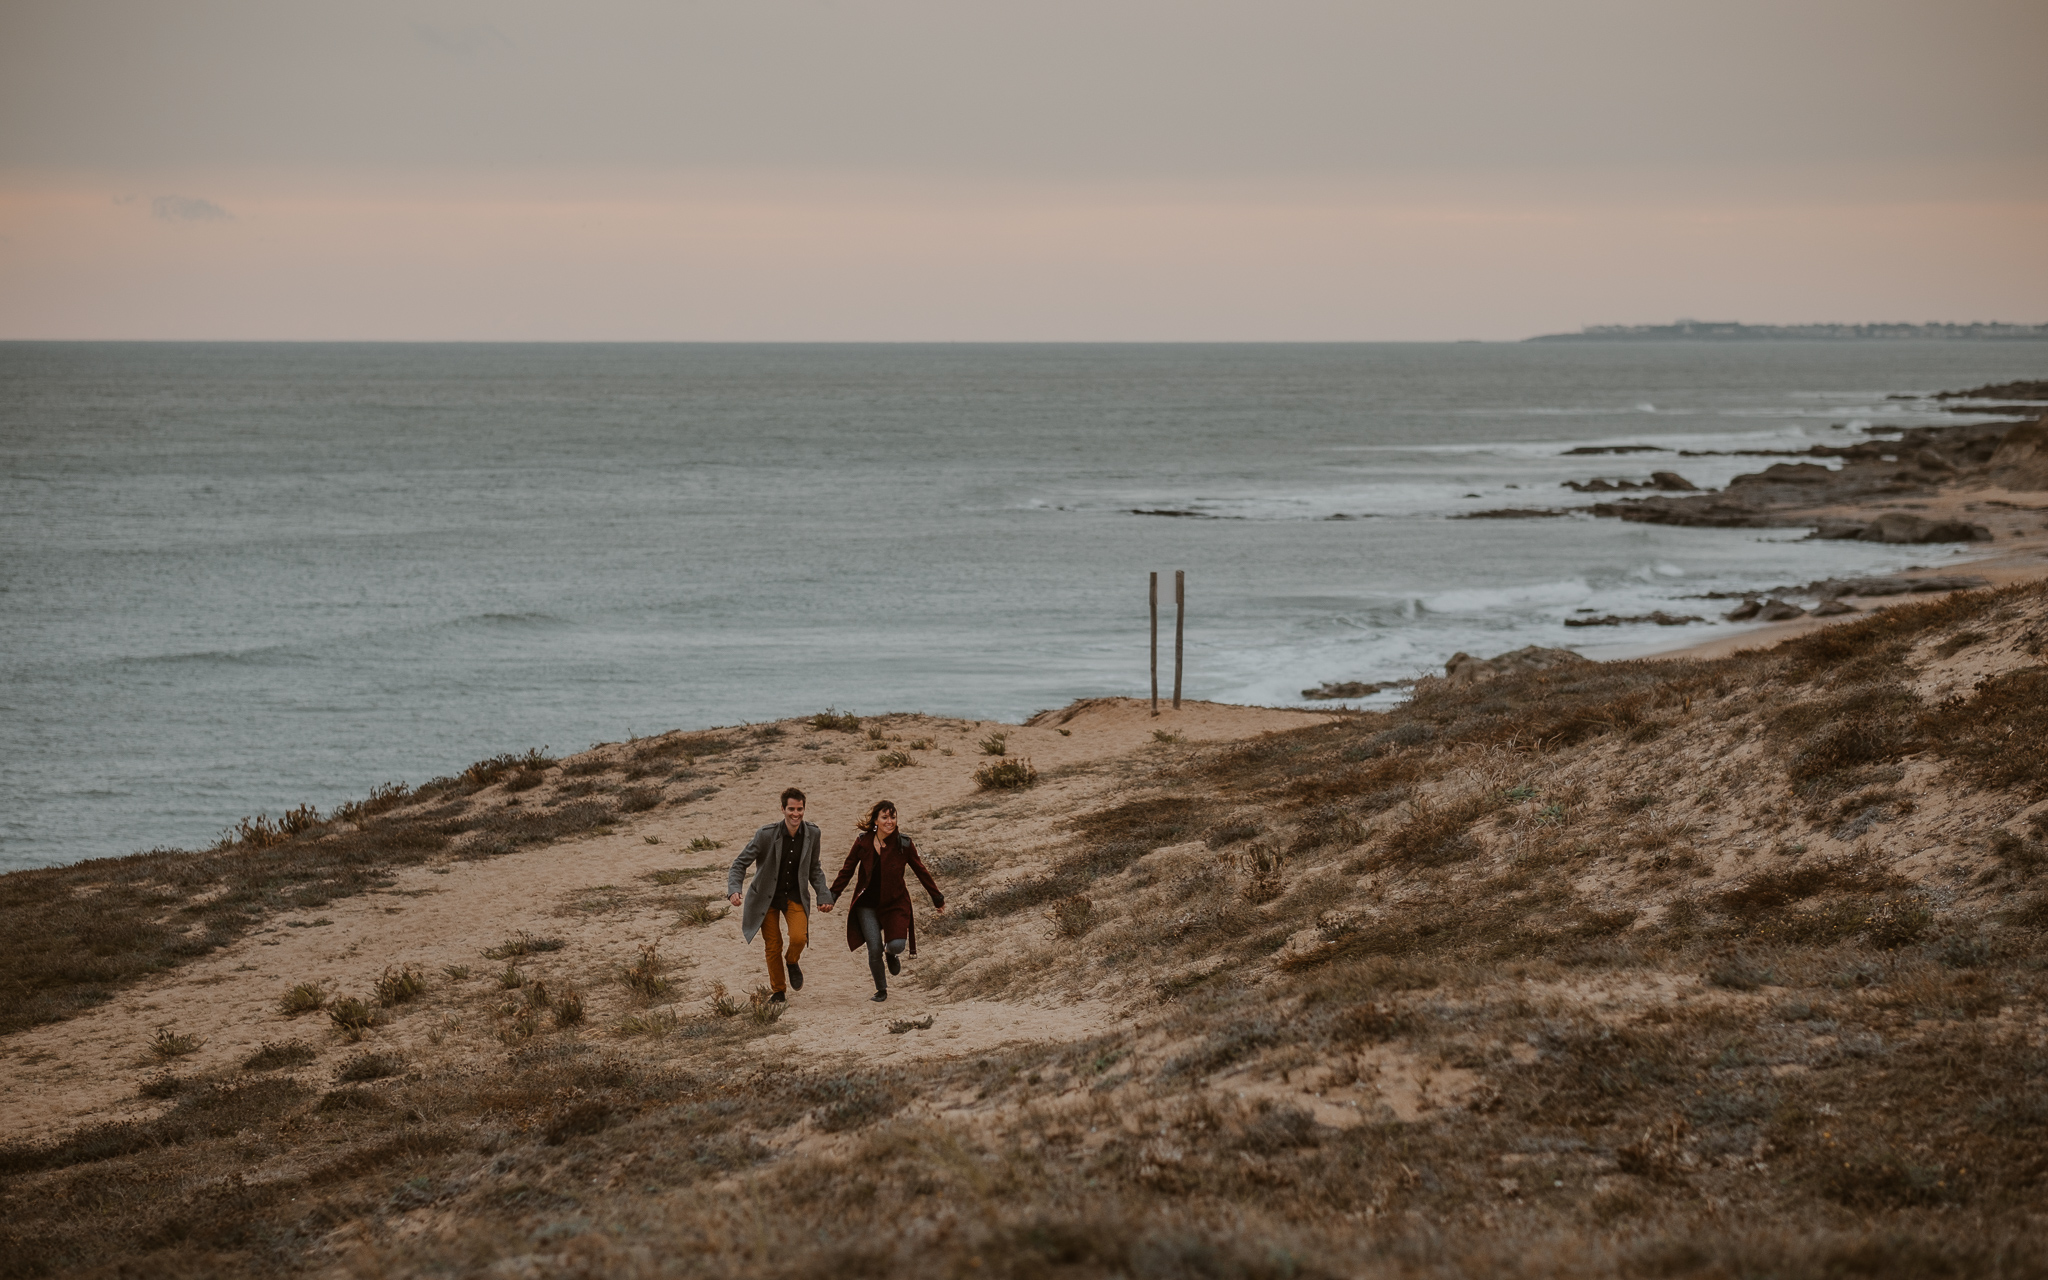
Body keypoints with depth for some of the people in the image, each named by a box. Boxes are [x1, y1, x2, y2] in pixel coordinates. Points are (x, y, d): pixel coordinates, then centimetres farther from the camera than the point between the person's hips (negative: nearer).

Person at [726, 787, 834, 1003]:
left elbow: (814, 870, 9)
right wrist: (733, 889, -29)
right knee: (773, 946, 2)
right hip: (768, 896, -1)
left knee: (799, 937, -20)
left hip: (795, 896, 1)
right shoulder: (766, 835, -19)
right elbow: (740, 863, -13)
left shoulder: (812, 834, -7)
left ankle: (792, 961, 15)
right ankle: (777, 991, 23)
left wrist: (824, 896, 3)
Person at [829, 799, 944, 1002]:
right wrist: (832, 897, 4)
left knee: (897, 945, -18)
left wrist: (937, 898, 10)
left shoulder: (903, 844, -8)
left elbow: (921, 872, 4)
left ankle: (890, 953, 21)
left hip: (895, 903, 0)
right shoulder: (863, 842, -7)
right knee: (874, 949, -9)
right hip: (867, 904, 0)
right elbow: (847, 871, 5)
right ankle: (881, 990, 15)